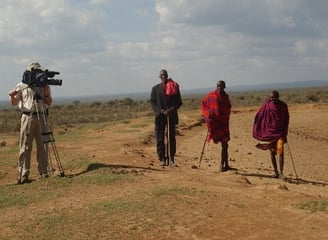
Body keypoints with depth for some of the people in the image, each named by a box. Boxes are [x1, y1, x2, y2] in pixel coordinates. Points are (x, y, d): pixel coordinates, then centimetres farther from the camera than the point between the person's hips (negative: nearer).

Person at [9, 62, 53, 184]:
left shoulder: (44, 86, 8)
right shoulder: (21, 86, 2)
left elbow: (49, 103, 9)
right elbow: (14, 103, 6)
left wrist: (46, 94, -7)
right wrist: (12, 96, -15)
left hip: (41, 117, 2)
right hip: (27, 117, -2)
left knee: (43, 146, 4)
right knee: (25, 147, -3)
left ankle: (43, 173, 11)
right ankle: (23, 175, -1)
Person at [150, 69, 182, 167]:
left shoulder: (174, 87, 8)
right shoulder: (155, 88, 10)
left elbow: (179, 102, 7)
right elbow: (152, 102, 5)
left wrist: (172, 109, -11)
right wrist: (160, 111, -11)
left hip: (171, 116, 0)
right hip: (160, 116, 0)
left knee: (171, 138, 1)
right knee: (160, 138, 0)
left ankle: (171, 159, 6)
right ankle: (162, 159, 7)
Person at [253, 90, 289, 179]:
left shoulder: (283, 106, -3)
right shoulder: (266, 105, -5)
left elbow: (286, 119, 8)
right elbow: (259, 117, -2)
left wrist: (285, 133, 10)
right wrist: (257, 131, -7)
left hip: (280, 132, -1)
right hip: (269, 131, 1)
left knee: (280, 151, -14)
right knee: (272, 152, 7)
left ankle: (281, 172, -12)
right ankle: (275, 172, 19)